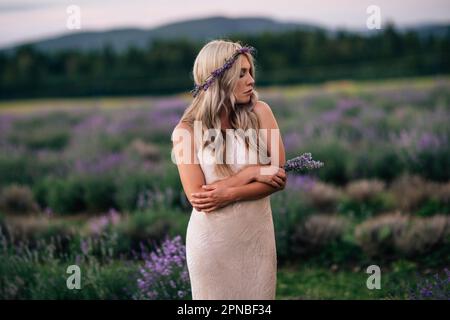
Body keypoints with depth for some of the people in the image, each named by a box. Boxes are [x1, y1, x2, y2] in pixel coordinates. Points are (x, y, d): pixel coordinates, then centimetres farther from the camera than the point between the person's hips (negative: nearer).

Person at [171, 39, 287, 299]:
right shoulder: (187, 131, -9)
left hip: (258, 236, 2)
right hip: (213, 240, -2)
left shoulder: (259, 113, -4)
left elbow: (280, 176, -8)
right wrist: (252, 173, -15)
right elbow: (197, 197, -14)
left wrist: (228, 193, -19)